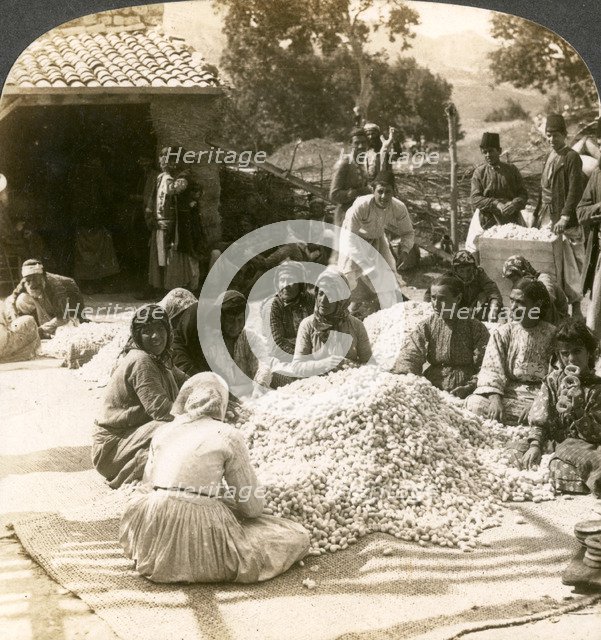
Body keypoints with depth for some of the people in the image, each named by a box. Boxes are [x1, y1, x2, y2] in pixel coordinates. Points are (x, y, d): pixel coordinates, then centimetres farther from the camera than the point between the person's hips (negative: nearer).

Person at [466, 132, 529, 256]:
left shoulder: (512, 169, 6)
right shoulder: (479, 172, 3)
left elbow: (523, 194, 5)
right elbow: (474, 198, -6)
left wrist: (514, 204, -18)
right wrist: (496, 204, -20)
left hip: (511, 218, 1)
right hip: (486, 220, -1)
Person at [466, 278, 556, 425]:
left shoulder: (552, 335, 1)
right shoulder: (503, 332, 7)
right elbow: (491, 369, -3)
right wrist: (495, 398, -21)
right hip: (508, 395, 2)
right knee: (475, 403, -27)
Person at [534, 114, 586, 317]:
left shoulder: (572, 157, -9)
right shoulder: (550, 157, 15)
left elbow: (575, 190, -16)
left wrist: (565, 217, -24)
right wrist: (538, 213, 14)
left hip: (564, 221, -7)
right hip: (546, 218, 7)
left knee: (569, 262, -4)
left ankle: (575, 306, 2)